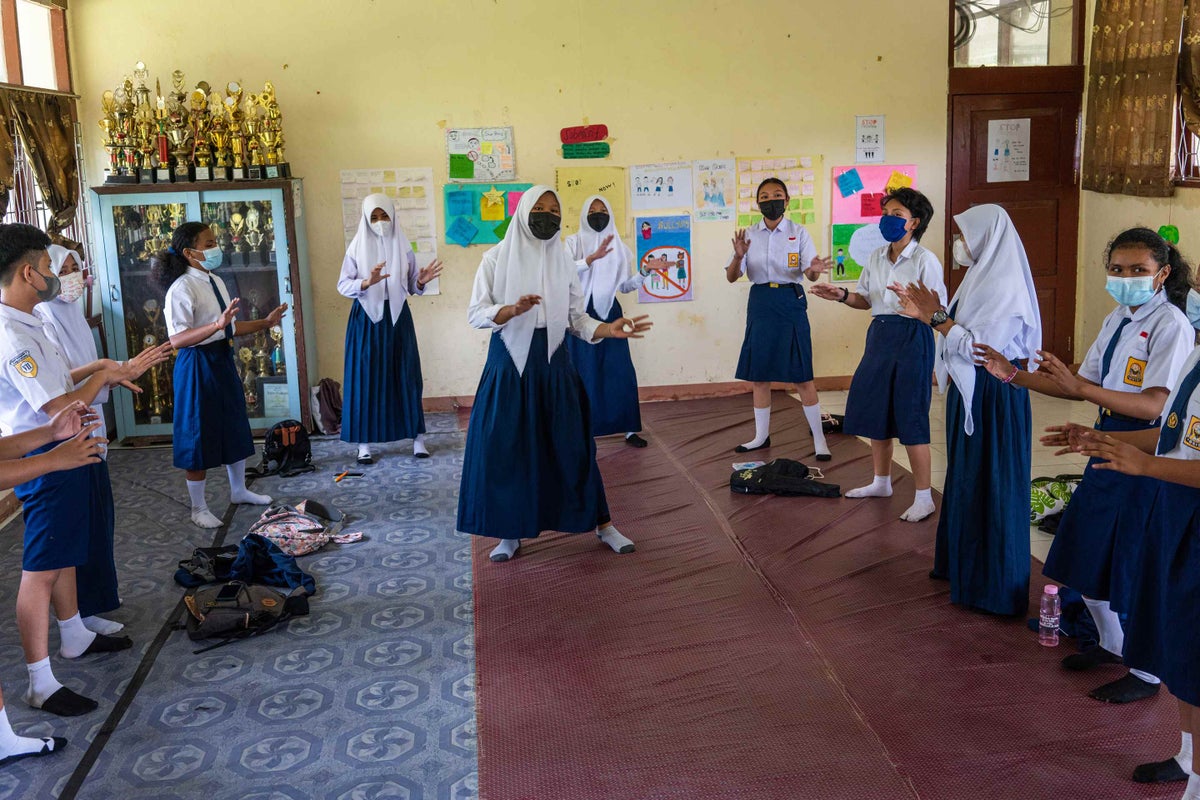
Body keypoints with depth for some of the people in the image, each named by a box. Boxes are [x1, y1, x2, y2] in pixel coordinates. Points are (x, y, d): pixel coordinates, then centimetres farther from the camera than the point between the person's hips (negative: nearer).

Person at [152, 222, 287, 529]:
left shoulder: (216, 282, 8)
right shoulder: (181, 289, -19)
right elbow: (177, 339, -28)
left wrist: (265, 322, 11)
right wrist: (217, 325, -39)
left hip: (222, 361, 9)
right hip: (197, 366, -9)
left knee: (234, 428, 19)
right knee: (200, 436, 3)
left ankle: (239, 490, 38)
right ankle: (199, 508, 18)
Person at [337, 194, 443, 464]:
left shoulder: (403, 245, 3)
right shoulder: (357, 247, -2)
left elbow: (411, 286, 5)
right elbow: (343, 285, -7)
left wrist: (420, 282, -17)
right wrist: (367, 282, -24)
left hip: (397, 317, 1)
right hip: (366, 318, -1)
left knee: (405, 375, 3)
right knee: (365, 377, 0)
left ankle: (417, 437, 10)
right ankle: (364, 442, 7)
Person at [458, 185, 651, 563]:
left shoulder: (564, 261, 6)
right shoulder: (497, 258, -2)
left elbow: (577, 318, 6)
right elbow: (475, 314, -6)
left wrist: (608, 329, -12)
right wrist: (512, 310, -23)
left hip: (553, 365, 2)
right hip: (509, 364, -2)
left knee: (570, 444, 5)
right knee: (507, 448, 0)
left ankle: (601, 522, 18)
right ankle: (511, 532, 16)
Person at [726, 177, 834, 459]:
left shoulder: (799, 233, -1)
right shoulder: (750, 235, 4)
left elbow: (810, 275, -8)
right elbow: (731, 277, -1)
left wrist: (814, 269, -32)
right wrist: (739, 256, -22)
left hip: (791, 303, -3)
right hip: (760, 303, 3)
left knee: (802, 376, -2)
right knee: (759, 375, 9)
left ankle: (819, 439, 9)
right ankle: (761, 436, 23)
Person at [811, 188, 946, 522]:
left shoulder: (925, 260, -12)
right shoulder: (876, 258, 7)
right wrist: (842, 295, -4)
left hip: (912, 337, -7)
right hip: (879, 334, 7)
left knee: (910, 417, -4)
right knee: (873, 410, 14)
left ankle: (924, 497, 6)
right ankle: (881, 482, 33)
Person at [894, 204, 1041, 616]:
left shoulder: (1005, 287, -20)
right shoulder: (982, 276, 10)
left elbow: (977, 346, -25)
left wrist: (937, 316, -18)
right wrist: (926, 313, 5)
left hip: (994, 397, -10)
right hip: (969, 392, 10)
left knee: (989, 487, 0)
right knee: (965, 479, 19)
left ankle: (993, 585, 12)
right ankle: (964, 564, 34)